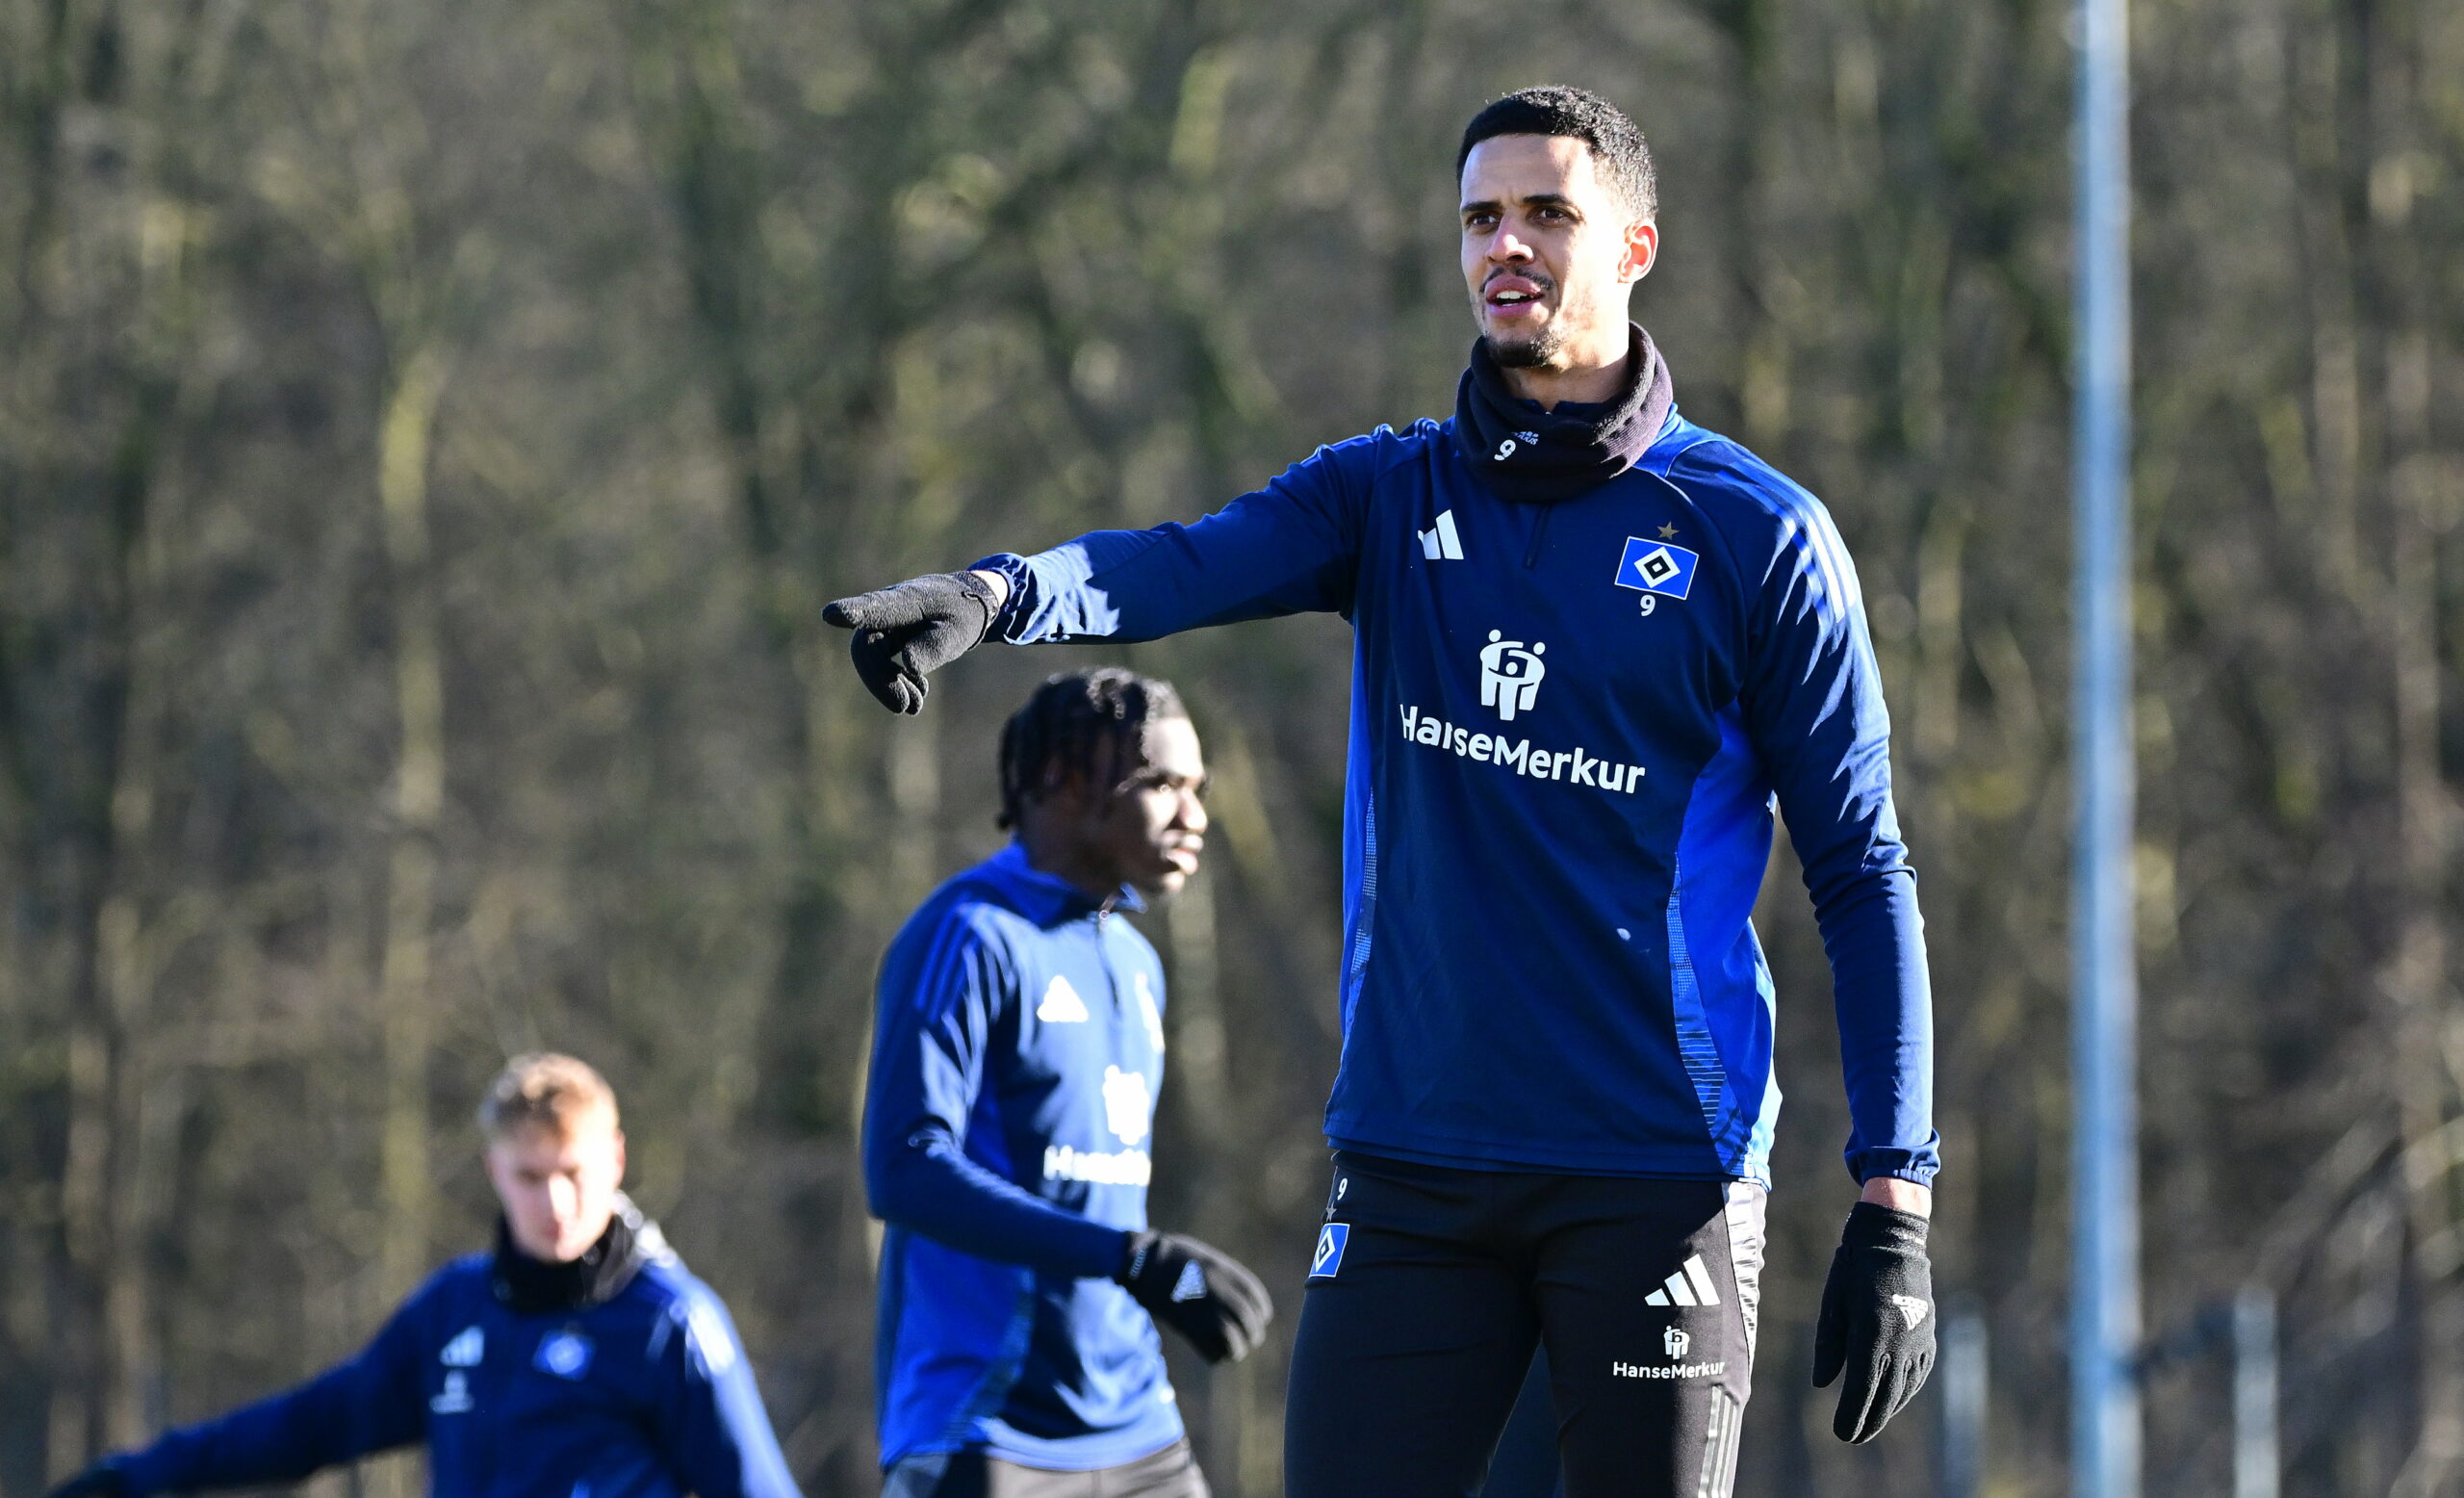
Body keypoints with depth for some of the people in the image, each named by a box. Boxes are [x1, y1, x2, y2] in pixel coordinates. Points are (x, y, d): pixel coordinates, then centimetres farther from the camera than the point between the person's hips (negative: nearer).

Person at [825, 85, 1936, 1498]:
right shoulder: (1393, 493, 9)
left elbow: (1861, 874, -1)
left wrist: (1895, 1200, -8)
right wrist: (993, 596, -34)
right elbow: (1193, 564, -11)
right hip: (1412, 1161, 3)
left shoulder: (1756, 533, 0)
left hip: (1663, 1177, -3)